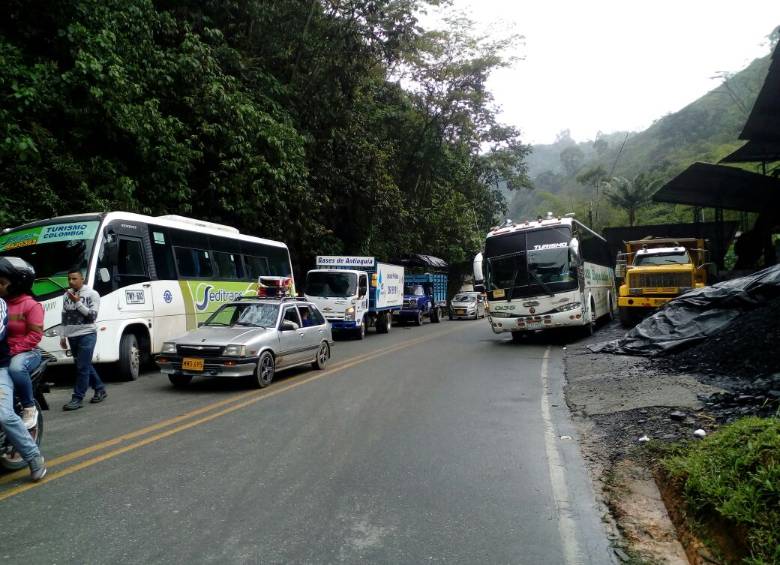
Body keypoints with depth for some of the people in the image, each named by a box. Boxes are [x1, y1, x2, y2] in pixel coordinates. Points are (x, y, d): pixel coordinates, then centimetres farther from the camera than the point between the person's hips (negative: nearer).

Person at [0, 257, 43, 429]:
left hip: (27, 352, -6)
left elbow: (35, 335, -12)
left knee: (16, 367, -35)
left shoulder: (31, 305, -8)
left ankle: (30, 408, -16)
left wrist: (14, 350, -19)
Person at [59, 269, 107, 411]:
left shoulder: (92, 294, -4)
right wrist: (62, 336, 12)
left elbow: (92, 316, -11)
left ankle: (77, 398, -5)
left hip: (86, 335, -6)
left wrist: (78, 302, -17)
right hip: (72, 336, 6)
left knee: (82, 367, -8)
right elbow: (64, 318, 16)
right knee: (85, 366, 13)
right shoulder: (66, 295, 12)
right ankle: (100, 389, 26)